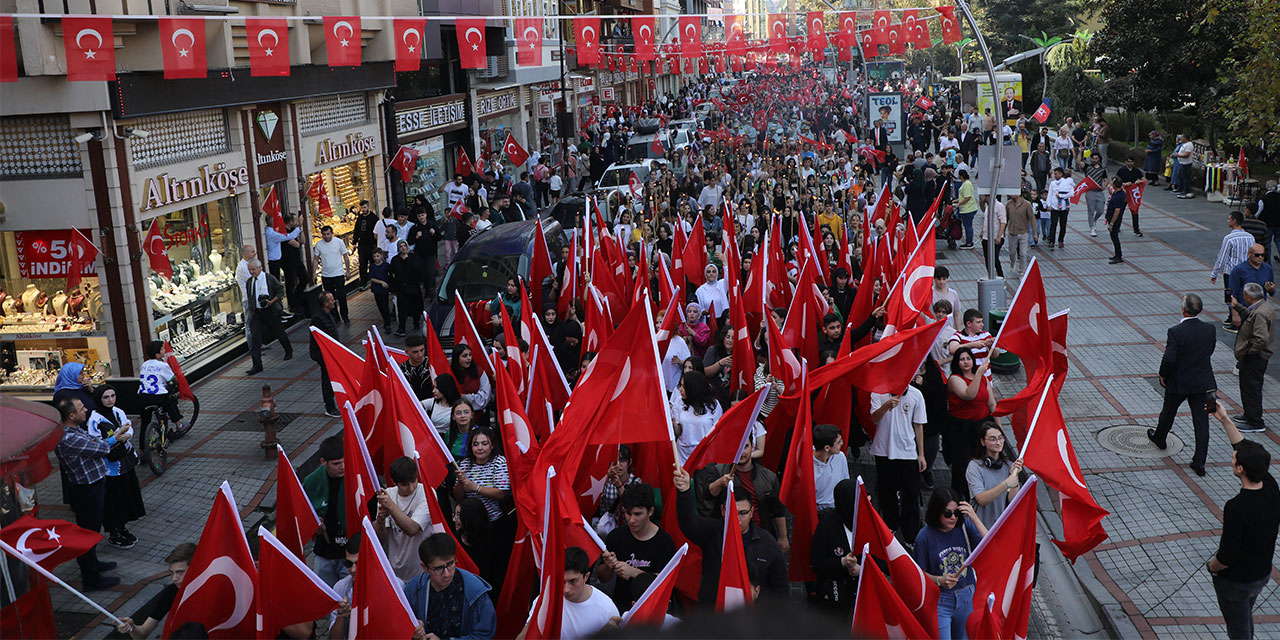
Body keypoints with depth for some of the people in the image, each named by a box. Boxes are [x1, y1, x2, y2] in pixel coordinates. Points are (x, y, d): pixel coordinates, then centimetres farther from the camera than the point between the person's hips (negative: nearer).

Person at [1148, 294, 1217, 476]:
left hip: (1178, 382, -3)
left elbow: (1168, 359, -24)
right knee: (1201, 420, 5)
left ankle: (1159, 438, 47)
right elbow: (1209, 351, 8)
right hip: (1202, 382, 3)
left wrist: (1163, 376, -7)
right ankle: (1199, 462, 5)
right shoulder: (1210, 329, -6)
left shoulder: (1176, 332, -22)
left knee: (1168, 412, 22)